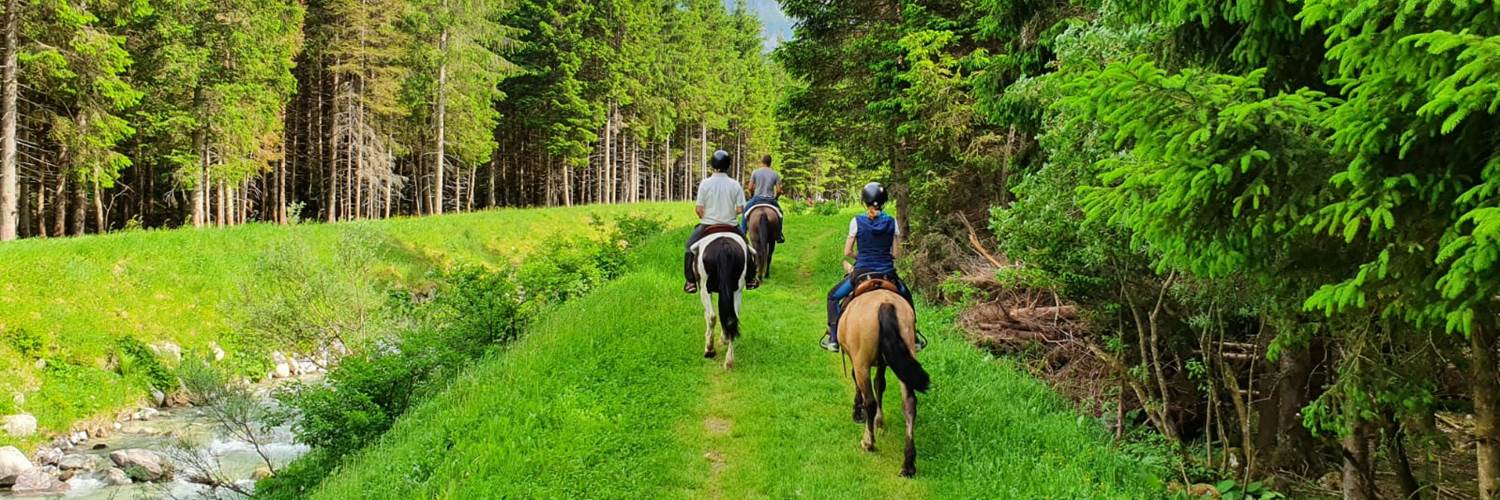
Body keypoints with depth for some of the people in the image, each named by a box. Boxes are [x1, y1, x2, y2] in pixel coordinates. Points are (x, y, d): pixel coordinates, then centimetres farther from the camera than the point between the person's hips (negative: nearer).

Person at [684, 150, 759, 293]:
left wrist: (705, 218, 10)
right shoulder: (735, 185, -8)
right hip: (730, 226, 1)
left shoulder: (705, 183, -11)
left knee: (690, 247, 21)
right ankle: (750, 279, 31)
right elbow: (740, 209, -8)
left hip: (707, 225, -1)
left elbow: (699, 209, -11)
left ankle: (691, 282, 14)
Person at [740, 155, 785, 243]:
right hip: (770, 199, 1)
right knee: (779, 212, 25)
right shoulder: (775, 174, 1)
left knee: (745, 210, 21)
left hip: (757, 198, -1)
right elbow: (778, 190, -3)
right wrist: (775, 198, 16)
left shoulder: (755, 172, -3)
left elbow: (750, 187, -2)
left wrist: (751, 195, 17)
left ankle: (742, 232, 13)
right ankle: (779, 235, 21)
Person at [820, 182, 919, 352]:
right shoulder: (891, 222, -1)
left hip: (862, 272, -2)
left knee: (833, 297, 20)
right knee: (906, 296, 31)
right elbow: (896, 253, 2)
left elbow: (847, 252, -2)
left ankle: (833, 338, 11)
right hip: (887, 273, 2)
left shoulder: (857, 221, -6)